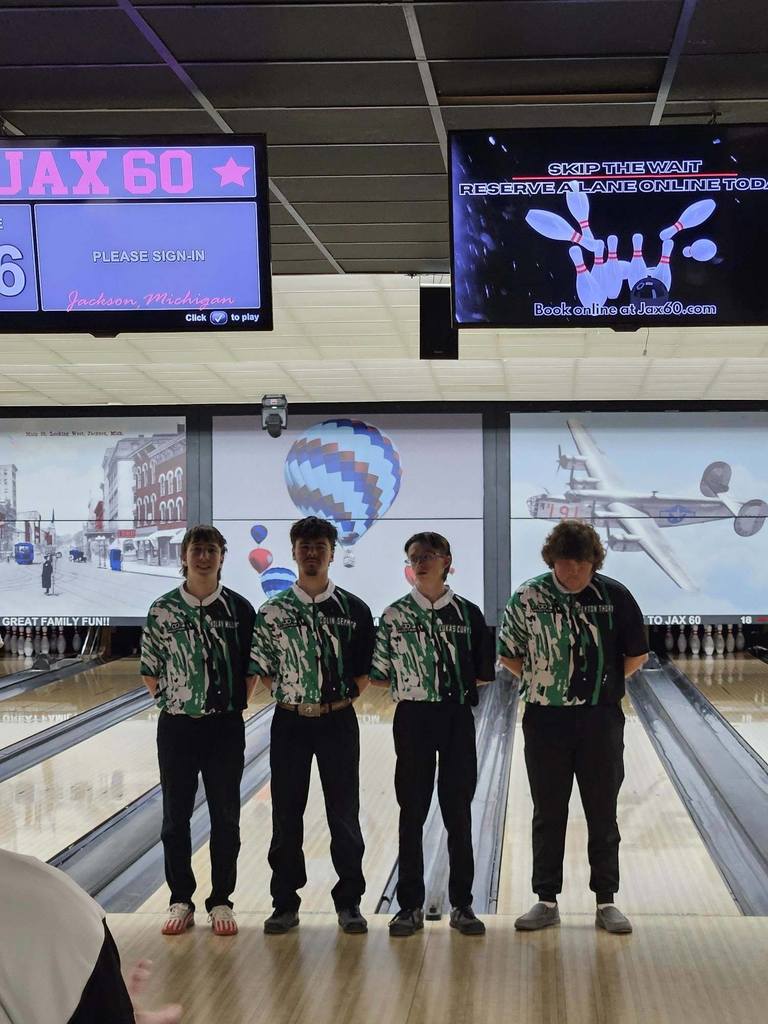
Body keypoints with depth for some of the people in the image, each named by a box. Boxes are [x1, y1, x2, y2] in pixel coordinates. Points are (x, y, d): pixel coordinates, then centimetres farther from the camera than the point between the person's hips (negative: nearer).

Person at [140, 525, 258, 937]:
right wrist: (170, 702, 1)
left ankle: (220, 902, 18)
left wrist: (234, 705, 1)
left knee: (225, 817, 6)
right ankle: (181, 902, 20)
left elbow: (253, 667, 5)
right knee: (175, 817, 7)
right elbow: (150, 670, 6)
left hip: (225, 726, 0)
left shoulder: (239, 608, -2)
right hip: (177, 727, 0)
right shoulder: (163, 610, -2)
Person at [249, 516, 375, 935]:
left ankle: (348, 902, 17)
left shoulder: (353, 609, 0)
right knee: (286, 814, 6)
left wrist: (344, 697, -2)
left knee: (344, 814, 5)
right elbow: (261, 665, 6)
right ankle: (285, 903, 17)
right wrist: (288, 697, -2)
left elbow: (367, 667, 7)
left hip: (338, 721, 0)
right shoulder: (273, 611, 0)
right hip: (291, 721, 1)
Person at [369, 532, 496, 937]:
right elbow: (379, 674, 4)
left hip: (457, 718, 0)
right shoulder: (395, 614, 1)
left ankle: (462, 904, 15)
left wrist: (458, 684, 0)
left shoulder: (467, 613, 3)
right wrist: (410, 685, -1)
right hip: (413, 718, 0)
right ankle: (411, 906, 14)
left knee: (458, 813, 5)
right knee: (412, 813, 5)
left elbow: (483, 673, 7)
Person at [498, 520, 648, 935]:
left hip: (600, 719, 0)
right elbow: (508, 654, 6)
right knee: (548, 814, 8)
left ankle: (606, 901, 18)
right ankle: (547, 900, 19)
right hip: (546, 720, 0)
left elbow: (636, 654, 7)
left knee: (603, 814, 7)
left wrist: (603, 683, 3)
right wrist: (542, 681, 1)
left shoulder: (614, 596, -4)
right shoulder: (528, 597, -4)